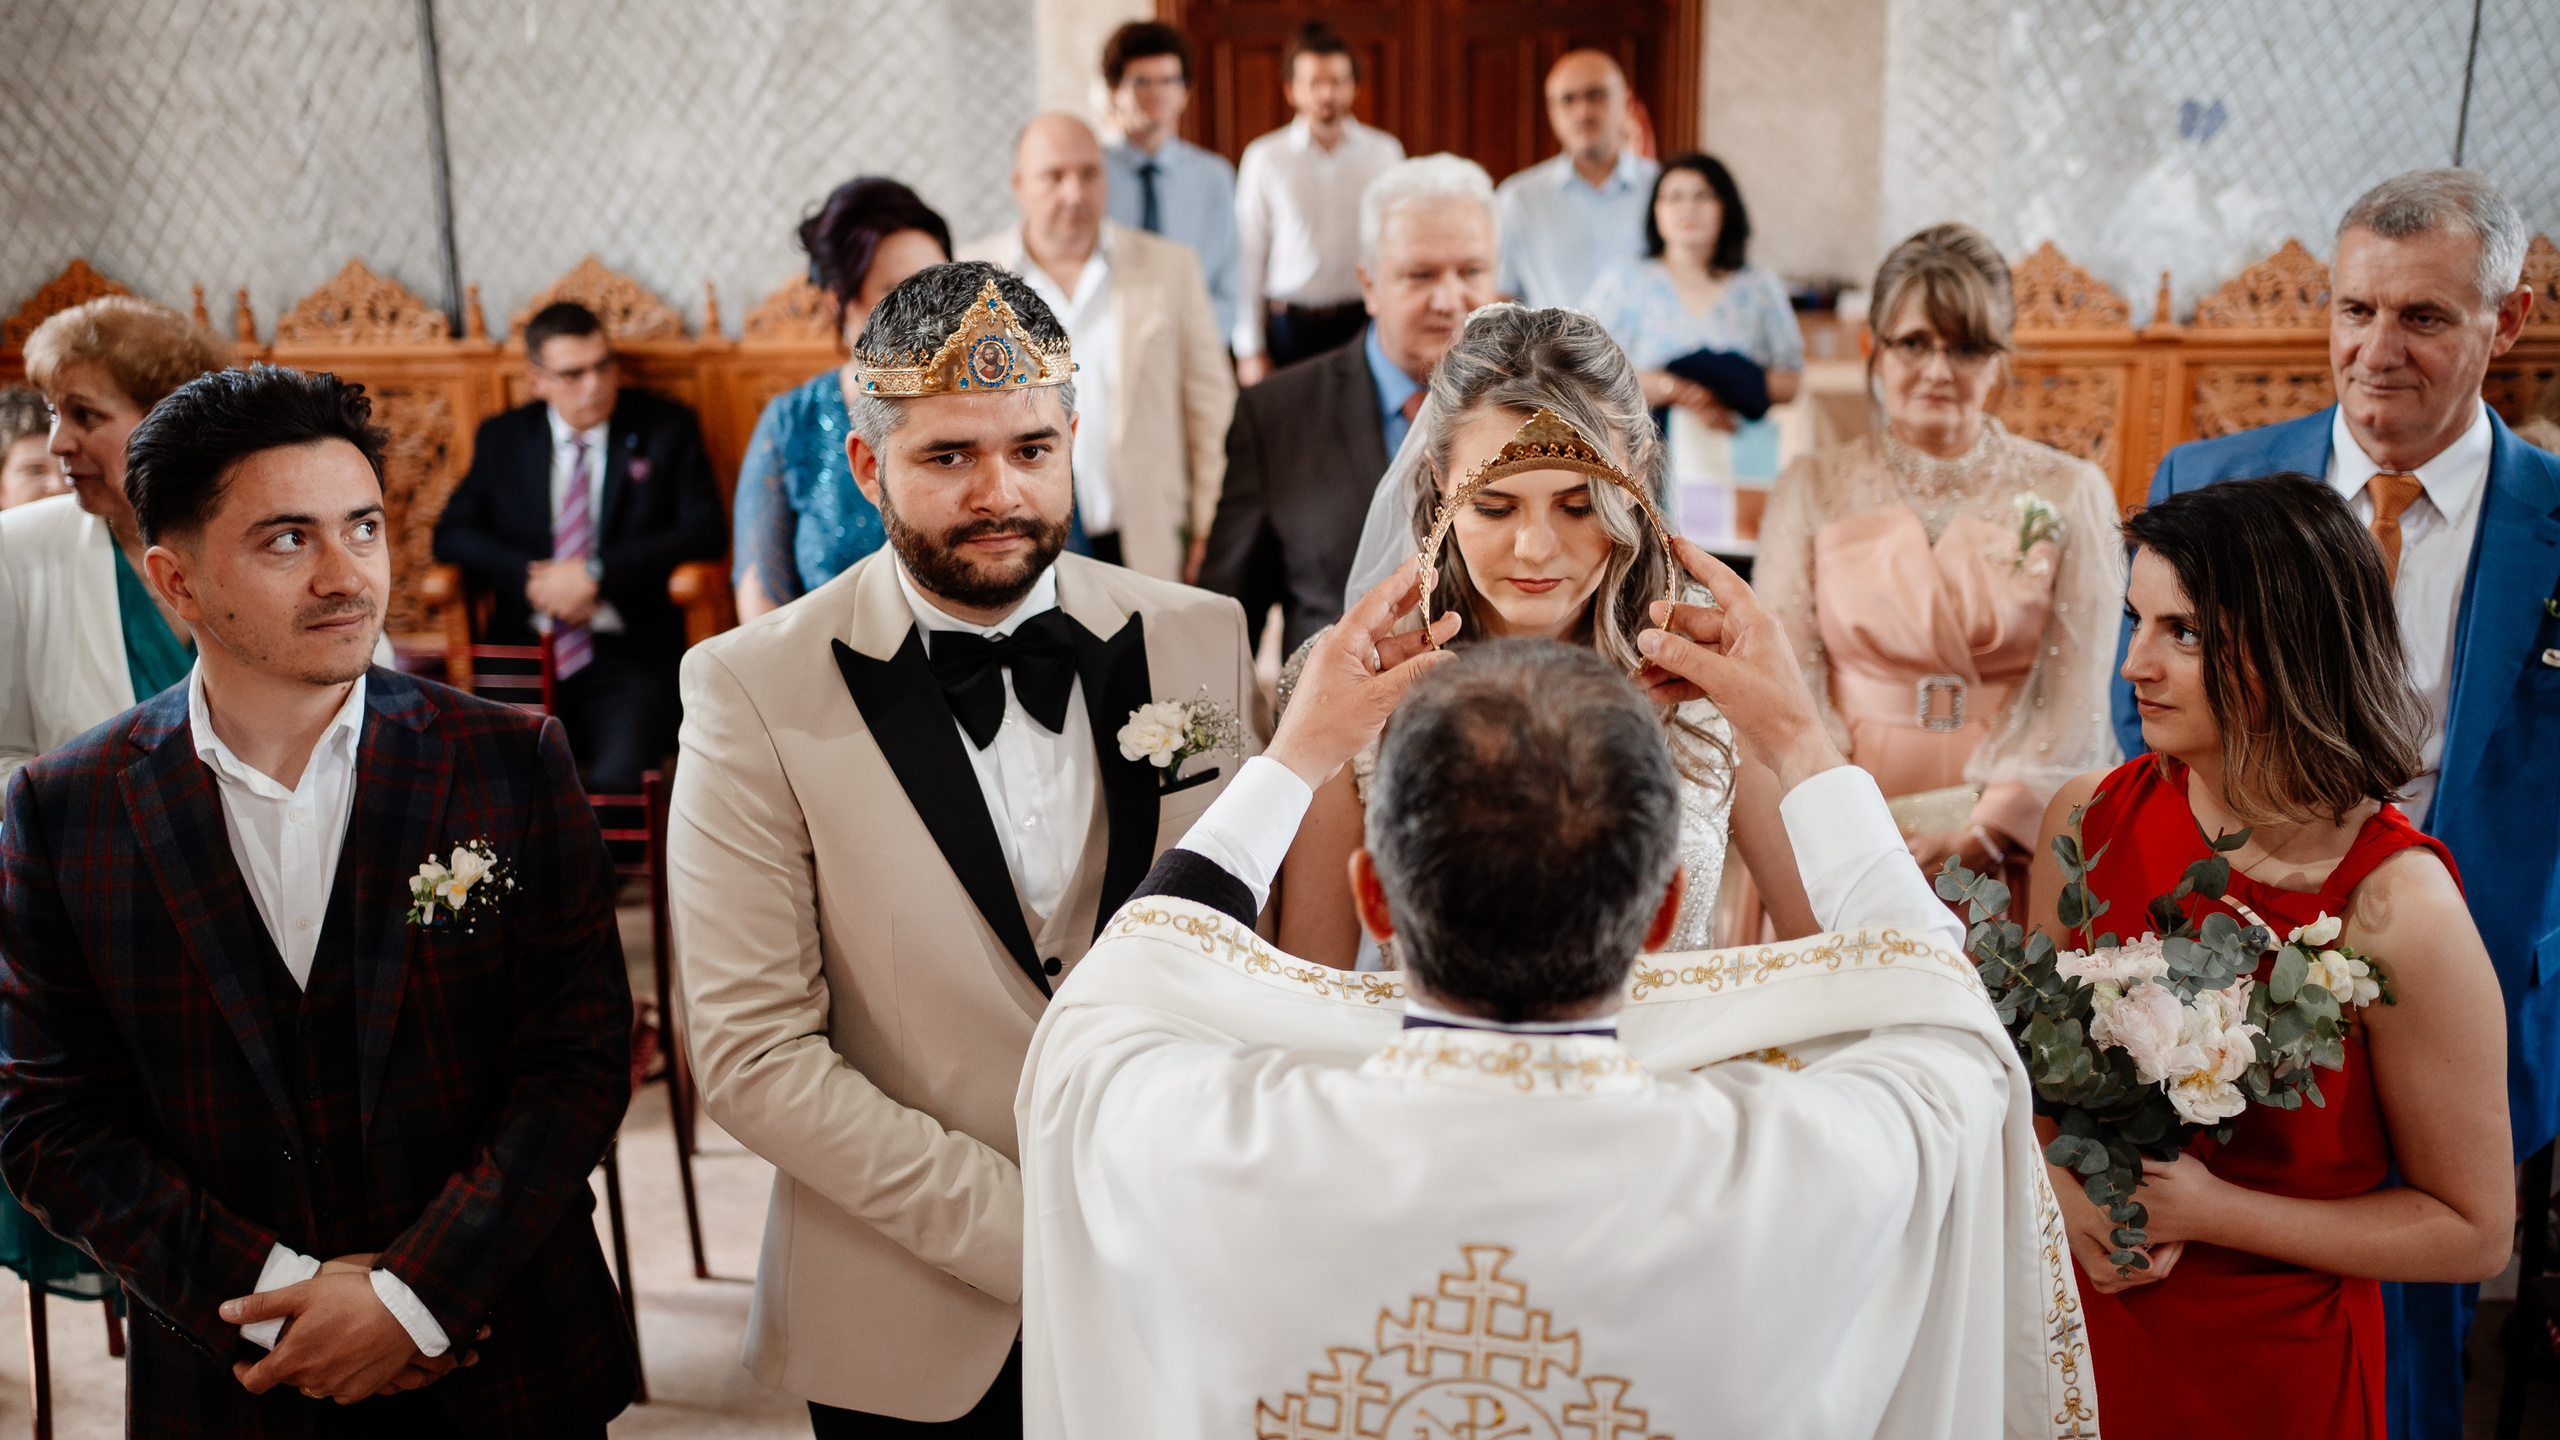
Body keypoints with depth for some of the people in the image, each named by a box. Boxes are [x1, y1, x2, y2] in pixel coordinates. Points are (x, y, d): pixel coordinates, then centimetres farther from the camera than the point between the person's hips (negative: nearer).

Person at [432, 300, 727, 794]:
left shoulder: (666, 428, 8)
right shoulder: (502, 438, 15)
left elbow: (706, 532, -2)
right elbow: (452, 534, 10)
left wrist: (596, 573, -10)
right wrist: (531, 576, -9)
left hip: (628, 653, -2)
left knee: (618, 780, -28)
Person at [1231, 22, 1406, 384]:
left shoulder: (1386, 152, 5)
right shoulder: (1263, 157, 0)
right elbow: (1248, 256, 1)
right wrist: (1249, 349, 0)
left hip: (1366, 323, 1)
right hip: (1291, 325, -1)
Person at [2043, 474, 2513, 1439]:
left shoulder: (2399, 907, -21)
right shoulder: (2088, 819, -9)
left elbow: (2474, 1232, -12)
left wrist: (2207, 1212, -19)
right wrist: (2063, 1186, -13)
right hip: (2082, 1320, 4)